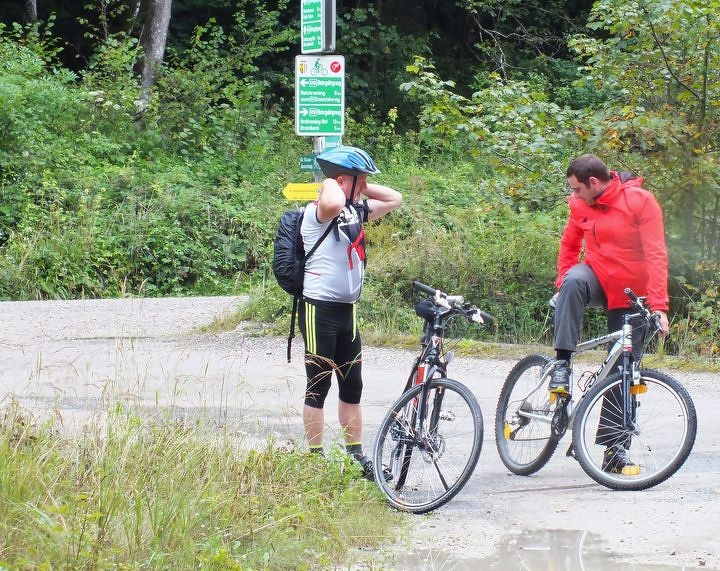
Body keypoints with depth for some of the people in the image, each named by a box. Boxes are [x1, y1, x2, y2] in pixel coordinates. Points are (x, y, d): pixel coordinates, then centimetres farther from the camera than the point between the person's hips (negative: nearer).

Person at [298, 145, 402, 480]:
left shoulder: (356, 210, 12)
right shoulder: (319, 211, -14)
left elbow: (394, 199, 22)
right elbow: (333, 203, -38)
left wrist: (362, 187, 9)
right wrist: (331, 181, -16)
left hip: (348, 309, 8)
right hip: (319, 308, -8)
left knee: (352, 386, 11)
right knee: (319, 386, -2)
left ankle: (356, 456, 18)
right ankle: (315, 460, 4)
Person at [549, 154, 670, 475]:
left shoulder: (641, 201, -17)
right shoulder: (580, 204, -3)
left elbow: (656, 255, -21)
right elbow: (570, 244, 13)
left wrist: (658, 306, -28)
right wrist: (562, 286, 5)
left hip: (630, 296, -2)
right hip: (597, 277, 2)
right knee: (574, 281, -35)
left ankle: (616, 448, 7)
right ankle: (562, 365, -31)